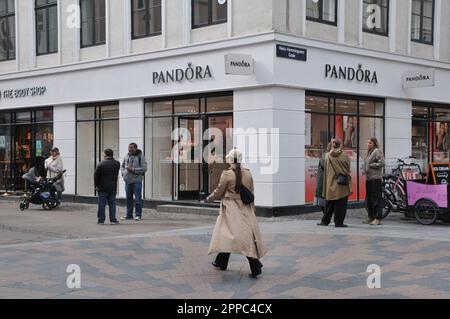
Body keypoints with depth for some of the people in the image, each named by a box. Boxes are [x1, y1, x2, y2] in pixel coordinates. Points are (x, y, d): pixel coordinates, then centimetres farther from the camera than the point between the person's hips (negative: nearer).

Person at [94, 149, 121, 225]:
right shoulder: (117, 164, 1)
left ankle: (101, 220, 5)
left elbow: (96, 175, -9)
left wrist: (96, 185, -1)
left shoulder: (101, 164, -11)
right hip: (113, 187, 3)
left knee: (101, 204, 3)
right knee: (112, 204, 8)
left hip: (102, 188, -3)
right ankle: (113, 220, 7)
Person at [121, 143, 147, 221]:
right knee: (128, 199, 11)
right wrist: (123, 173, 9)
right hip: (127, 181, 6)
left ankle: (138, 215, 3)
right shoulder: (127, 156, 11)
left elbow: (144, 168, -12)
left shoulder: (140, 157, -6)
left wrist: (133, 169, -16)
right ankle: (129, 215, 19)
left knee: (138, 199, -4)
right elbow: (123, 165, 26)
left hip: (136, 180, -6)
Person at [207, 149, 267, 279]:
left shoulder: (227, 174, -11)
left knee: (225, 233, 8)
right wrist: (252, 209, 19)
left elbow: (219, 192, -4)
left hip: (230, 209, -4)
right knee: (247, 235, 5)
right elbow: (251, 193, 10)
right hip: (245, 209, 4)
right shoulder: (248, 174, 3)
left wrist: (209, 198, 15)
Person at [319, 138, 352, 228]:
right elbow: (348, 169, -2)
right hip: (341, 184, -3)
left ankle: (325, 221, 19)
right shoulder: (344, 156, -8)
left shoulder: (328, 156, -1)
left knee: (330, 203, 14)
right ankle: (339, 222, 3)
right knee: (340, 204, 3)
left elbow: (326, 170, 6)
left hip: (330, 183, 3)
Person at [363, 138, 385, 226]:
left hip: (375, 178, -10)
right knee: (368, 198, 12)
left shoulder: (377, 151, -6)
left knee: (376, 198, -9)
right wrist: (365, 170, 10)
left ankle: (378, 218, -8)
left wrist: (371, 165, -11)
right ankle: (371, 217, 21)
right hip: (368, 178, 10)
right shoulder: (369, 152, 20)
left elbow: (381, 163, -15)